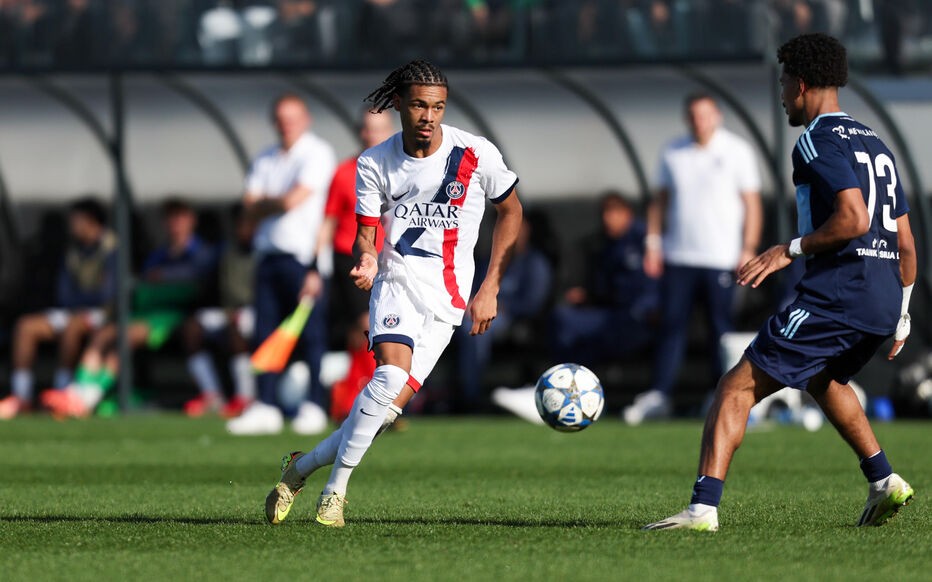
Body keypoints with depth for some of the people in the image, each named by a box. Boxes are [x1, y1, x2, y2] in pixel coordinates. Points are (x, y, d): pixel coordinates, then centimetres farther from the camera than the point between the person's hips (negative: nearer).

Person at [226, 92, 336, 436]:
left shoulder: (317, 154, -4)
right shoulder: (265, 160, 18)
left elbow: (295, 200, -13)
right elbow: (251, 205, 10)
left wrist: (267, 203, 3)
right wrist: (280, 202, -7)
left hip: (303, 256, -7)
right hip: (269, 253, 7)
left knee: (311, 334, -6)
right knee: (265, 332, 3)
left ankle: (313, 407, -4)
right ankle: (265, 407, 5)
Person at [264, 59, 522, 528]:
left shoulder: (476, 154, -4)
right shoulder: (375, 164, -1)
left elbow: (510, 211, 9)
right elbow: (366, 232, 4)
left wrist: (490, 288, 6)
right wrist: (366, 260, -22)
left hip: (448, 297, 1)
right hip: (397, 281, -1)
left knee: (390, 404, -12)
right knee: (391, 376, -28)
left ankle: (303, 466, 7)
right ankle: (335, 489, -18)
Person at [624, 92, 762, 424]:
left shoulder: (736, 152, 1)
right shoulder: (673, 154, 11)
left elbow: (751, 203, 0)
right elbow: (660, 200, 16)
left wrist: (748, 250, -8)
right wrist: (653, 242, 7)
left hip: (720, 259, -3)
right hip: (678, 256, 3)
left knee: (721, 328, -1)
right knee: (671, 324, -2)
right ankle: (659, 395, -2)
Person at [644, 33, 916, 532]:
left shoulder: (819, 140, -7)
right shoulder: (874, 144, 20)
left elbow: (854, 219, -21)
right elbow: (905, 240, 20)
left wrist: (791, 250, -12)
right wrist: (901, 313, 25)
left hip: (835, 296, -9)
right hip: (884, 300, 9)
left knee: (737, 388, -7)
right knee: (823, 378, 36)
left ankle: (703, 506, -19)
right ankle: (883, 481, 29)